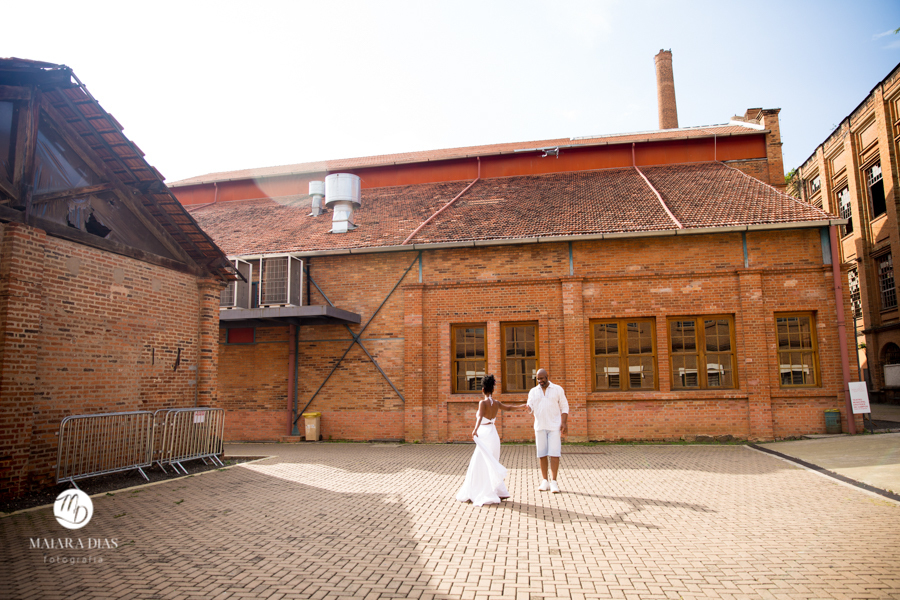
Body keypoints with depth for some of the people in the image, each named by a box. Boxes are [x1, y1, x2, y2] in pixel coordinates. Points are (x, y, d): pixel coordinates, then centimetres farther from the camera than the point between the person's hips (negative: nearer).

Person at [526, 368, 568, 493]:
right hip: (540, 427, 2)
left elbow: (564, 407, 6)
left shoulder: (558, 389, 5)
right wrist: (528, 408, -21)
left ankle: (553, 481, -2)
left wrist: (564, 423, -5)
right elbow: (530, 407, 4)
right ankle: (544, 481, 11)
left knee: (554, 454, -7)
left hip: (554, 426, -2)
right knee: (542, 454, 3)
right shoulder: (533, 391, 10)